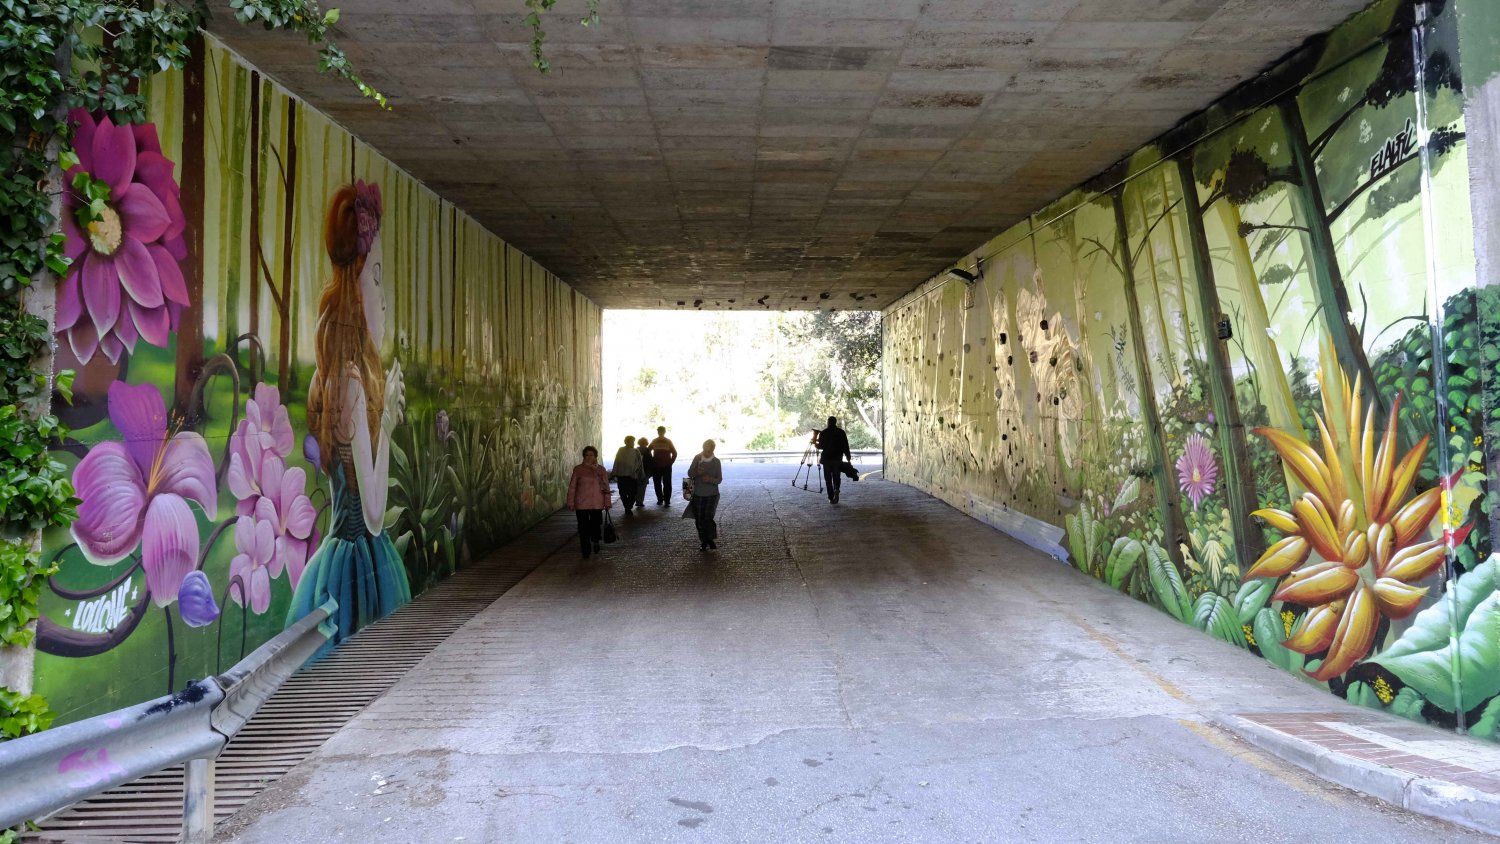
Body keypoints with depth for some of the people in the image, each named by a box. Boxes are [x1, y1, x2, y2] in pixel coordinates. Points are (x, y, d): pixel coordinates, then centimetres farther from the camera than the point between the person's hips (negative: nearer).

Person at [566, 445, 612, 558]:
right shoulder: (578, 469, 0)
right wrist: (571, 502, -2)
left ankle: (595, 541, 35)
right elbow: (572, 487, 1)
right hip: (582, 504, -1)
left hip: (597, 504, 1)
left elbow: (606, 487, 8)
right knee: (583, 527, 0)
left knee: (596, 525, 3)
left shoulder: (601, 469, 5)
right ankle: (585, 551, 11)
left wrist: (607, 502, 6)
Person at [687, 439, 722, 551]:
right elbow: (690, 473, 2)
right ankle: (703, 541, 20)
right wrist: (697, 472, -19)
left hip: (711, 494, -2)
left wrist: (711, 480, -21)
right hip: (698, 494, 2)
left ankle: (711, 539, 10)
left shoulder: (716, 462, -2)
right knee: (699, 519, 4)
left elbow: (719, 479, -1)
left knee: (708, 517, -11)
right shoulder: (697, 458, 0)